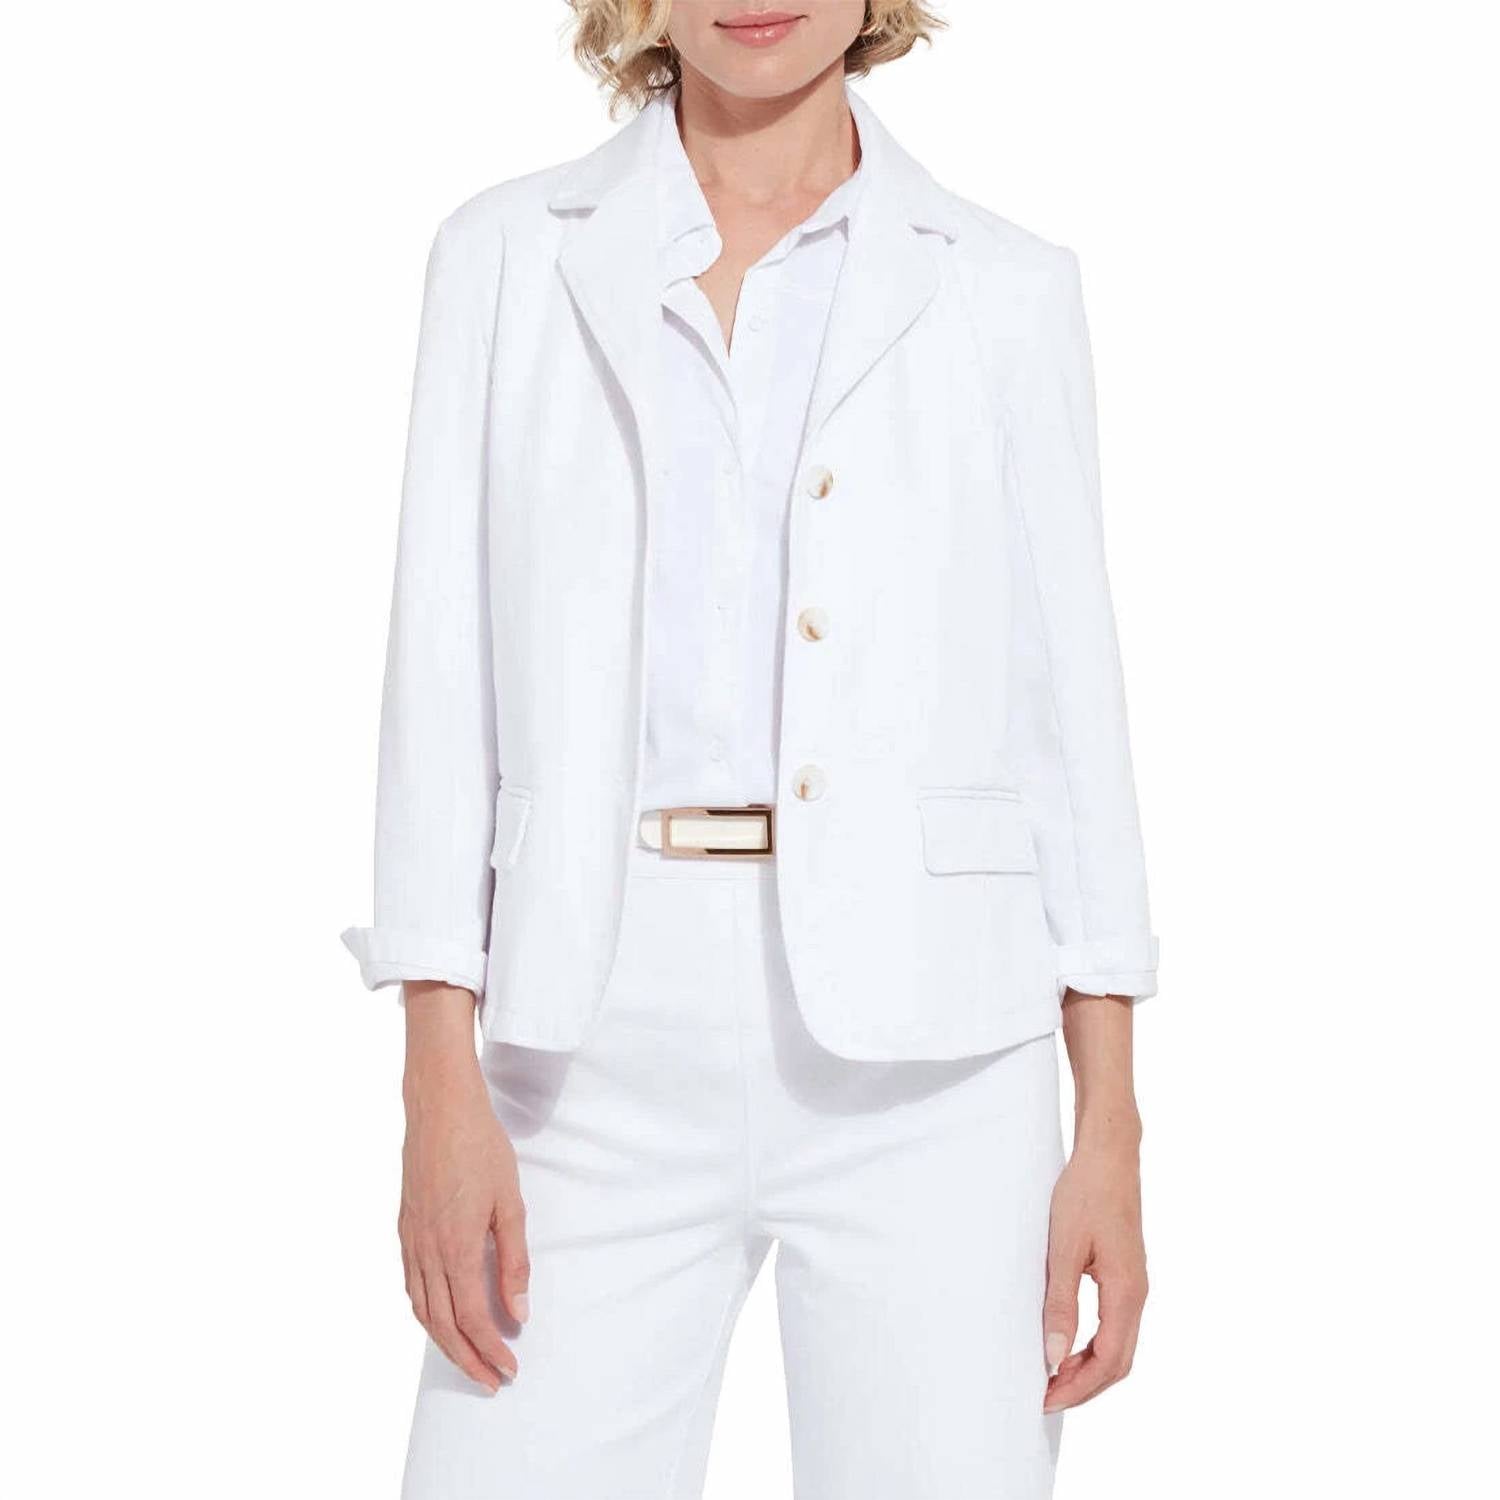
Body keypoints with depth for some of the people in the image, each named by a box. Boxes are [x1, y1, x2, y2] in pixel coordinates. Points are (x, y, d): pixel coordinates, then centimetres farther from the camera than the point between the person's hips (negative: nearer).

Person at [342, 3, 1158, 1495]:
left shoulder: (1004, 290, 9)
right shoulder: (508, 256, 9)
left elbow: (1069, 710, 8)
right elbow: (445, 673, 5)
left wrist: (1110, 1130, 3)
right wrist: (441, 1092, -4)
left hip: (921, 1048, 0)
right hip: (605, 1035, 0)